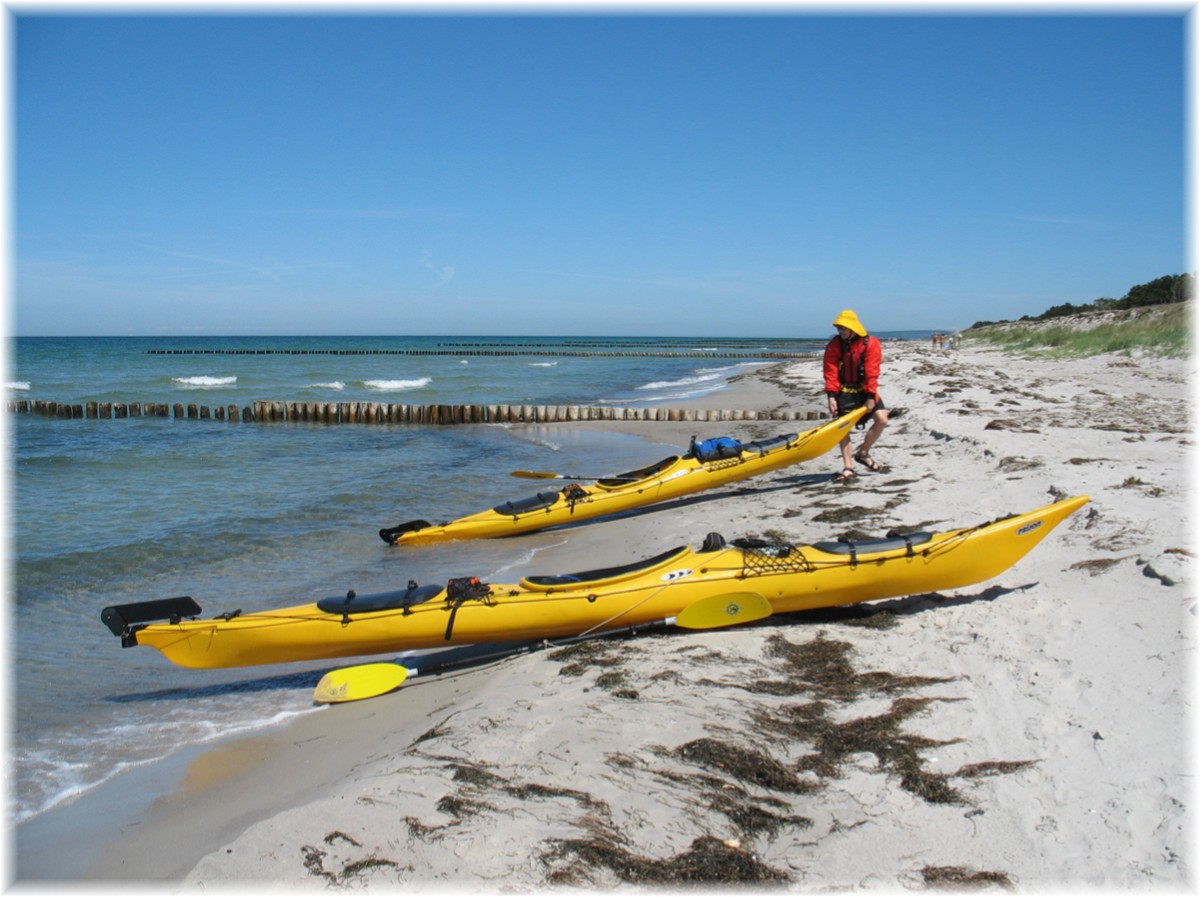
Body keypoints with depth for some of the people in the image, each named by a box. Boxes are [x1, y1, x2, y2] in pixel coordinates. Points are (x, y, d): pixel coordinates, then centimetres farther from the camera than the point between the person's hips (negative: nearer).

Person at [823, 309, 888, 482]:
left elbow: (872, 373, -13)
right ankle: (848, 467, -2)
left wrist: (871, 396, -16)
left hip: (865, 390, 0)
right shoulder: (834, 345, -6)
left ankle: (863, 453, 8)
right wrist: (831, 396, -18)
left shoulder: (871, 344, -10)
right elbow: (831, 373, -9)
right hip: (844, 391, 0)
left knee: (882, 419, -12)